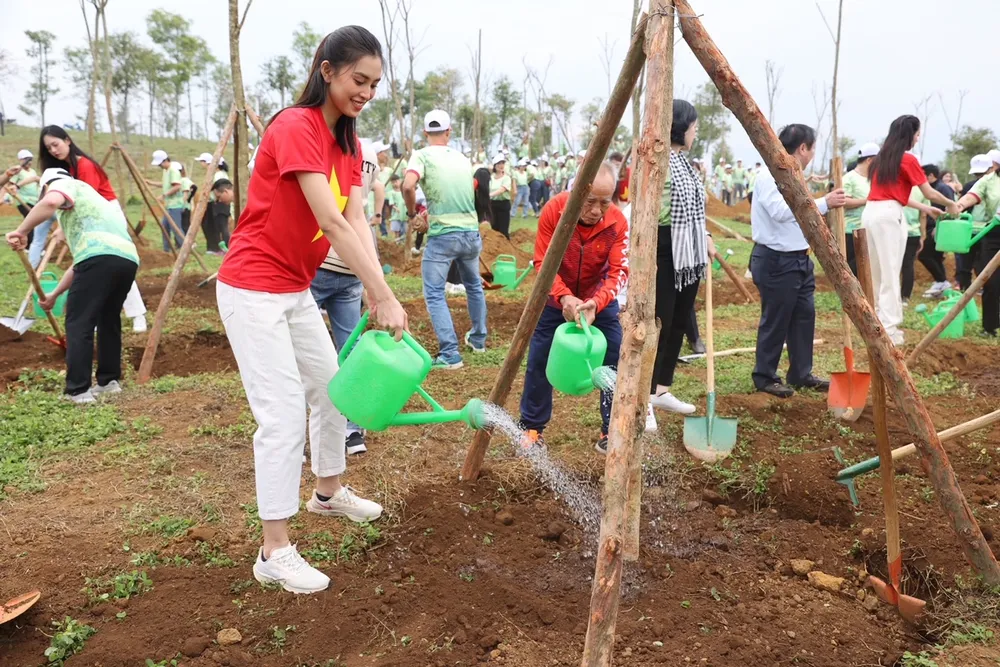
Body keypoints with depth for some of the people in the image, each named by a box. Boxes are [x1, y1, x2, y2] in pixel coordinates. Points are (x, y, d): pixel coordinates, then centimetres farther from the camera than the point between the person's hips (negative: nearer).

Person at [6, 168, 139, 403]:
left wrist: (21, 231, -4)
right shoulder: (90, 202, 41)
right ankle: (109, 381, 28)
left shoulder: (65, 185, 18)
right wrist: (54, 294, 48)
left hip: (100, 256, -8)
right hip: (128, 258, 8)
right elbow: (78, 262, 42)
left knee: (78, 323, 1)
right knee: (108, 320, 24)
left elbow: (50, 202, -11)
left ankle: (78, 390, 2)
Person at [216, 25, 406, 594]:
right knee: (283, 412, -10)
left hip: (296, 288, 9)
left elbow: (357, 221, -3)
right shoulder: (295, 128, -21)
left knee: (330, 386, 18)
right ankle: (275, 552, 1)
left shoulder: (348, 140, 7)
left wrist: (379, 294, -16)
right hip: (253, 289, -9)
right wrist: (385, 297, -28)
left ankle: (330, 491, 40)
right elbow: (332, 225, -28)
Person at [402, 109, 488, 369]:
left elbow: (408, 185, -21)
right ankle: (478, 339, 38)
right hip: (471, 232, 5)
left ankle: (450, 354, -5)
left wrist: (412, 214, -5)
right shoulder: (462, 158, 13)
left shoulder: (423, 155, -4)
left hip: (442, 236, -5)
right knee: (474, 286, 24)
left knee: (434, 294, 2)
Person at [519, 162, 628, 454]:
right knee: (539, 361, -1)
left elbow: (619, 271, -24)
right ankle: (532, 428, 17)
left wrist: (596, 303, -42)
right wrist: (564, 298, -37)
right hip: (555, 298, -1)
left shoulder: (617, 222, -21)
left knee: (616, 361, -5)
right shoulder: (554, 210, -24)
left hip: (598, 299, 1)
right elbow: (542, 262, -21)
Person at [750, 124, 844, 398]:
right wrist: (824, 203, -33)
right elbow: (781, 211, -31)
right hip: (776, 261, -10)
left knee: (804, 316, 13)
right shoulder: (769, 176, -17)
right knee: (775, 321, 0)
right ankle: (765, 377, 13)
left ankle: (801, 374, 24)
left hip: (798, 259, 10)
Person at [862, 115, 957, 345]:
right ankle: (888, 329, -6)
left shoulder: (882, 158, 19)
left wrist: (924, 209, 28)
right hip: (888, 215, -8)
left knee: (877, 272, 13)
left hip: (870, 213, 8)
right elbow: (929, 193, 1)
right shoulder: (908, 159, -4)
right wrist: (950, 204, 20)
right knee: (890, 274, -6)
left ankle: (878, 323, 20)